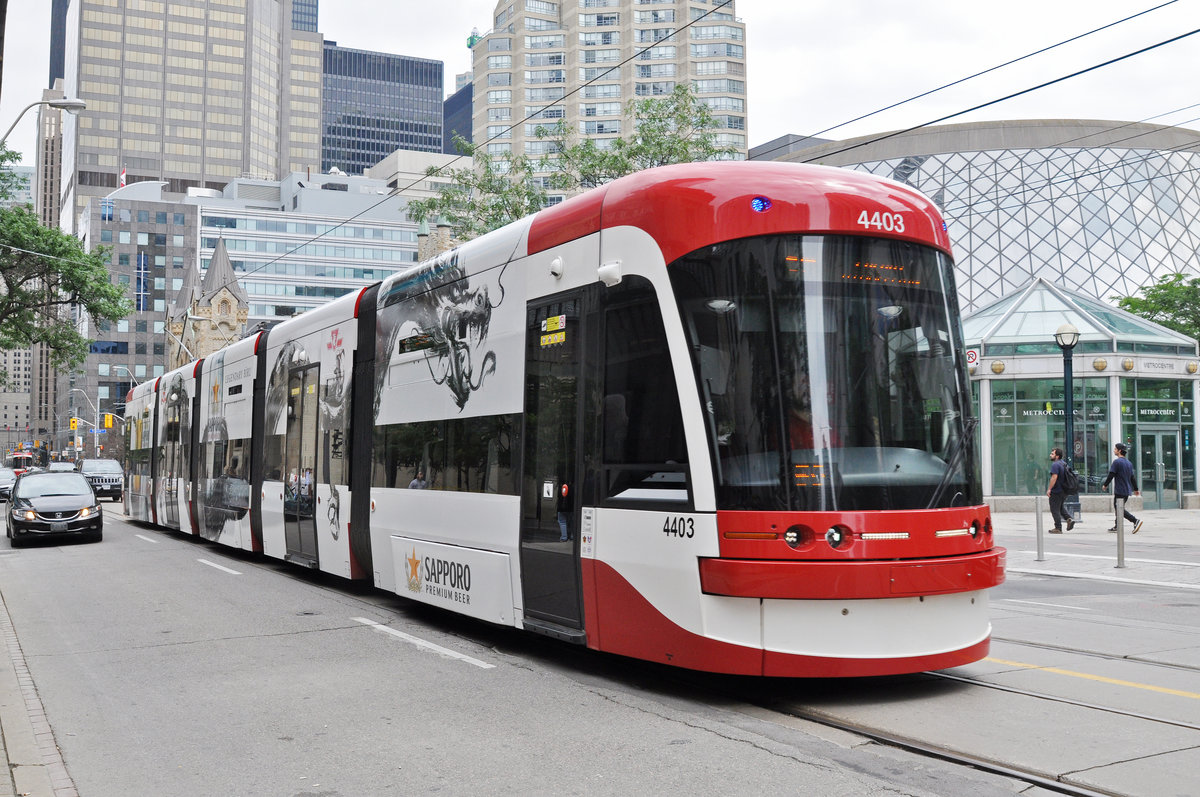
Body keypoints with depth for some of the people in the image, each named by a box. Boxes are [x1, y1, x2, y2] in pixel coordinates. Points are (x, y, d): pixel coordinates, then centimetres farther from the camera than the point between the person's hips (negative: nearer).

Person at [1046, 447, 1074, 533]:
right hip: (1064, 491, 10)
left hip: (1056, 491, -10)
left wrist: (1049, 489, -23)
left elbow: (1054, 477, -26)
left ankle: (1058, 528, 0)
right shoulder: (1063, 463, 14)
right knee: (1060, 508, 22)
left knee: (1055, 510, -2)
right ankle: (1069, 519, 3)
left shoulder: (1055, 464, -17)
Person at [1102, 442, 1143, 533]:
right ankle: (1116, 526, 21)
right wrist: (1136, 489, 23)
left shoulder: (1116, 462, -13)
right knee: (1117, 507, 16)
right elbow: (1132, 478, 18)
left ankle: (1136, 521, -20)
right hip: (1127, 491, 9)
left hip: (1119, 491, -9)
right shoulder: (1129, 463, 13)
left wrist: (1105, 485, -2)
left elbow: (1111, 475, -14)